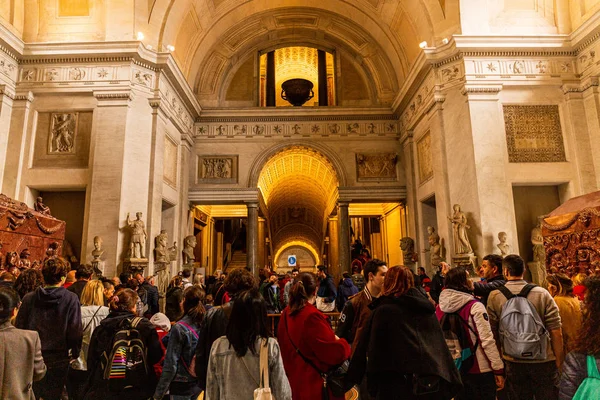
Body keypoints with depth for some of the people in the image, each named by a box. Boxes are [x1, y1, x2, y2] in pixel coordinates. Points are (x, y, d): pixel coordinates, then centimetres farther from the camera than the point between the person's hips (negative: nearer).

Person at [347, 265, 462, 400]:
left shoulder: (383, 310, -7)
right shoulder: (427, 308, 6)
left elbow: (365, 346, -6)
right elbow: (440, 346, 7)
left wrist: (352, 377, 0)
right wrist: (451, 380, 11)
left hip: (396, 381, -4)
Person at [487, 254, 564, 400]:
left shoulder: (494, 296, -8)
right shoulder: (542, 294, -8)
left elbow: (492, 332, -2)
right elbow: (556, 334, -8)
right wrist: (559, 363, 3)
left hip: (513, 362, 0)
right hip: (543, 361, 0)